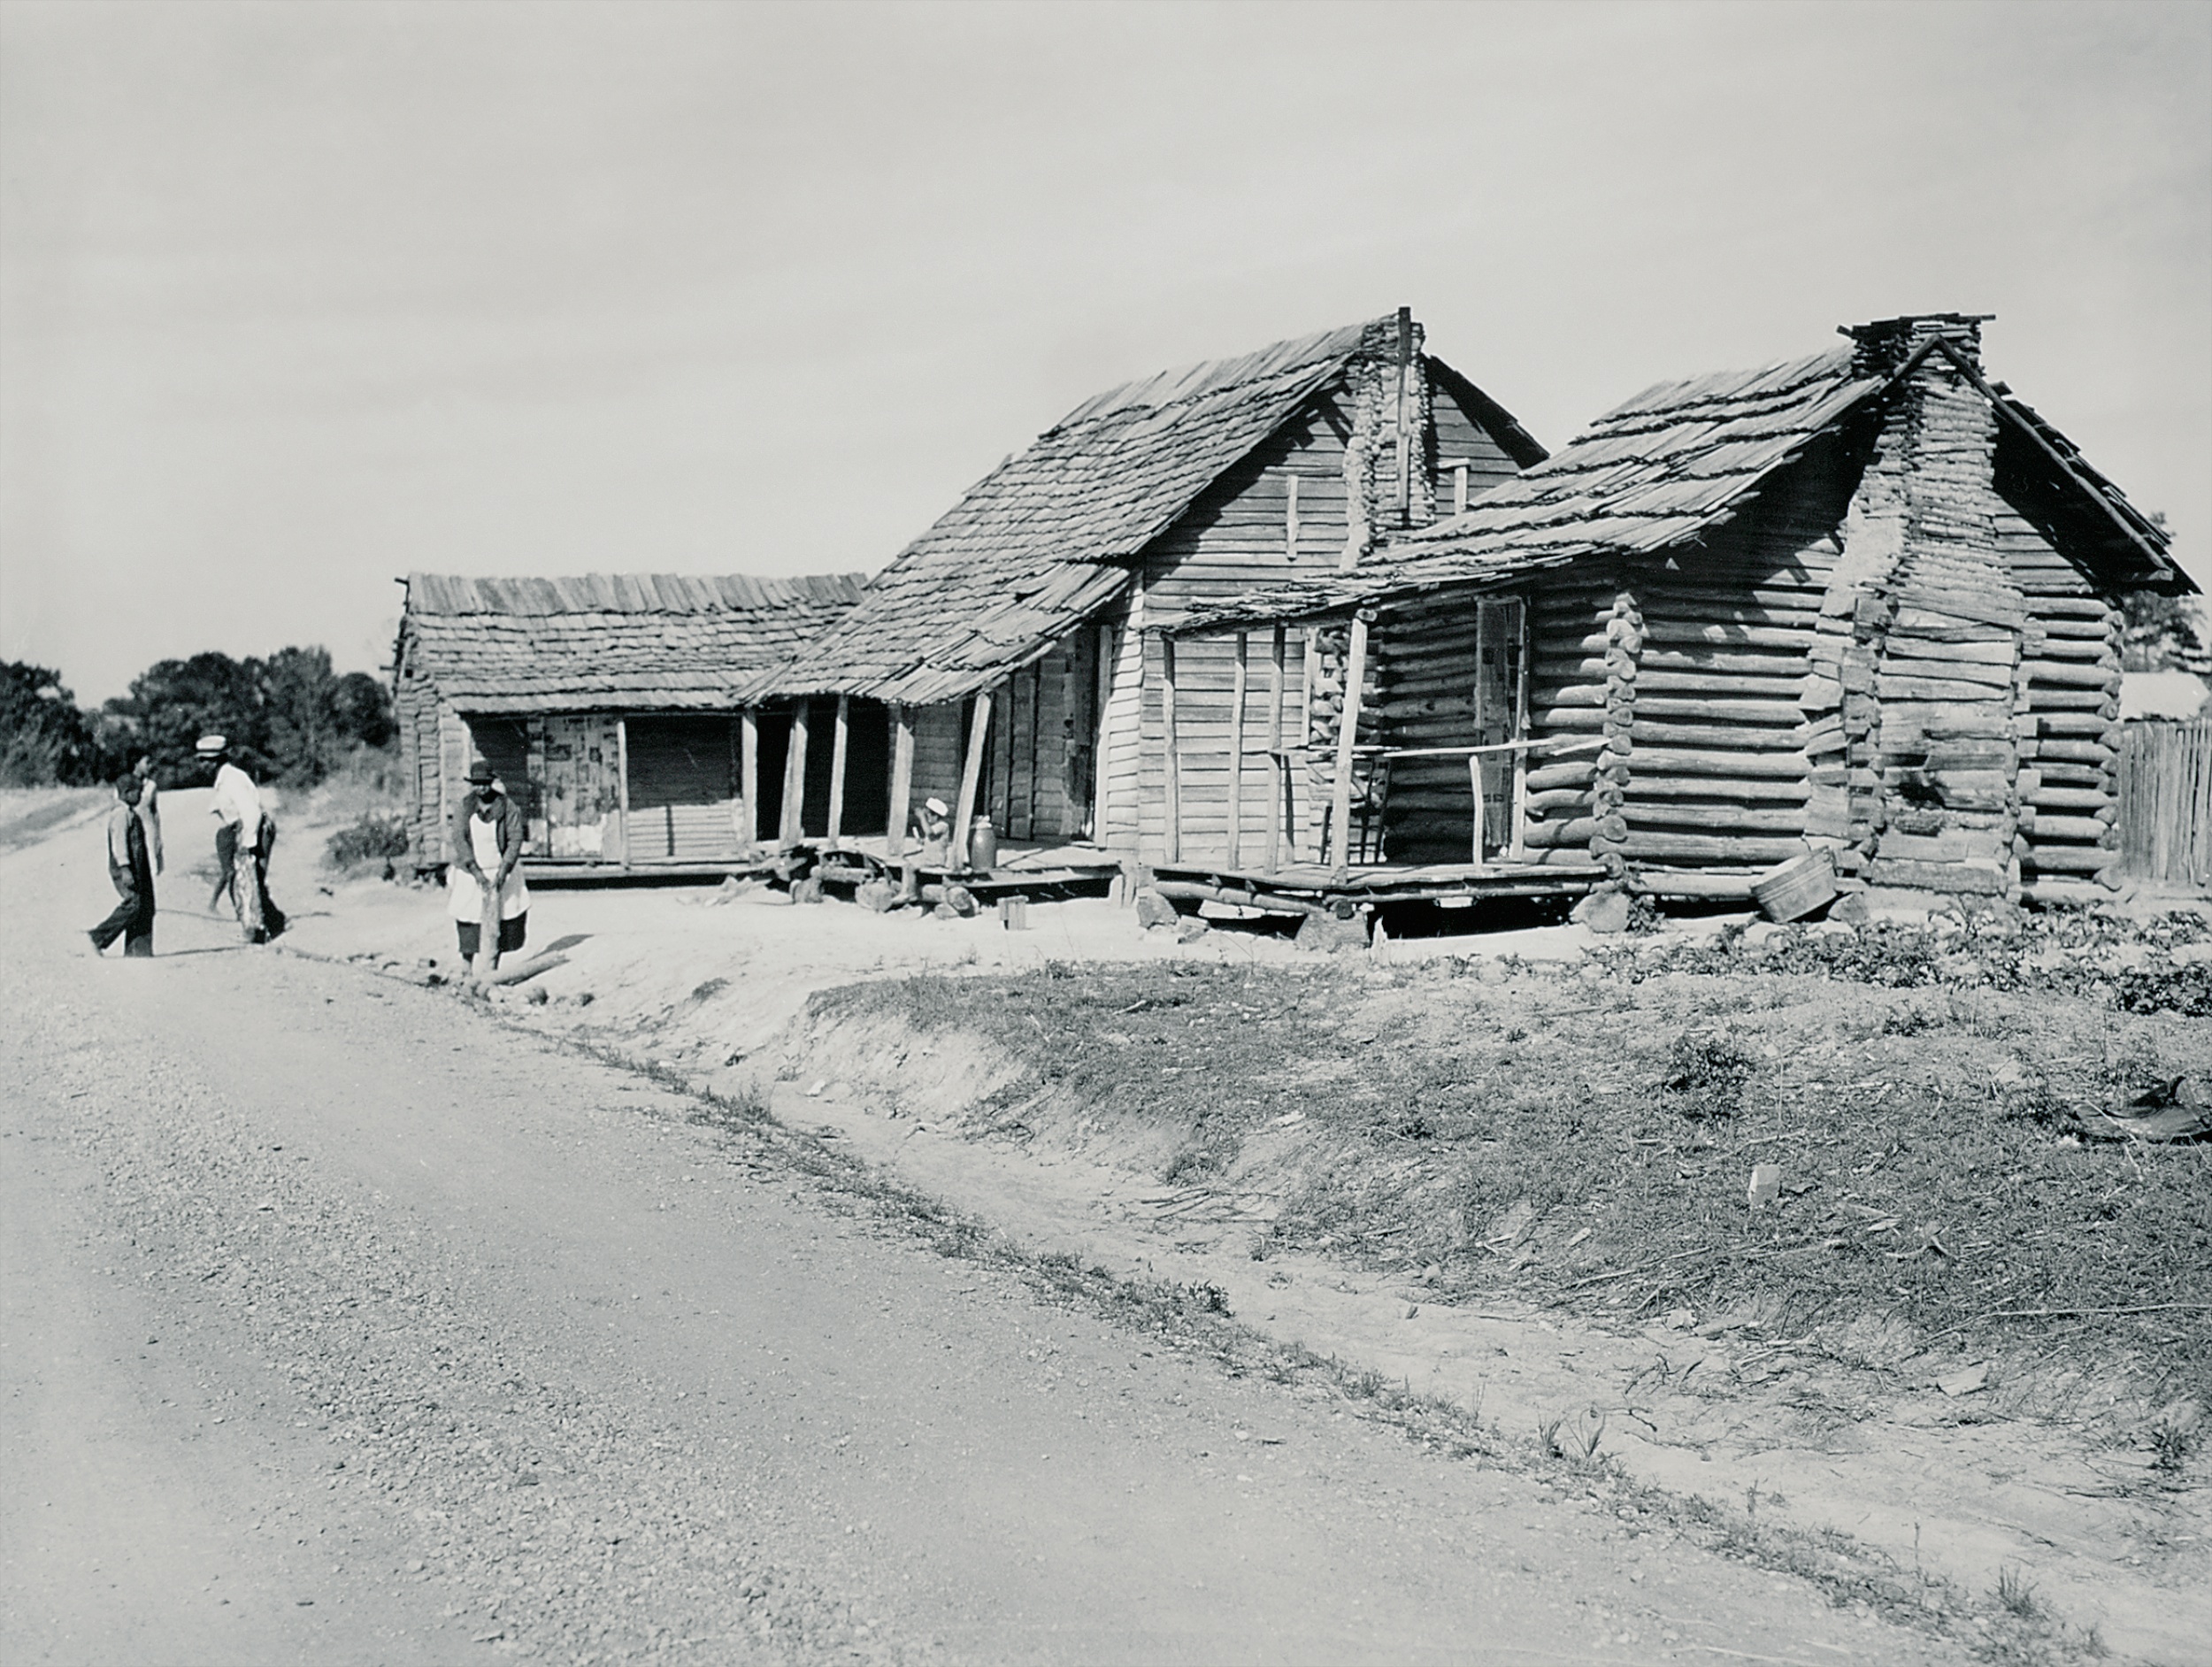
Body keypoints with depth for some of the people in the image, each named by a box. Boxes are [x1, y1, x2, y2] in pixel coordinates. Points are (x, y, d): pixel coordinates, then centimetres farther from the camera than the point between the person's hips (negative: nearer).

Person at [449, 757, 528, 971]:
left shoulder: (508, 807, -7)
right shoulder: (463, 808, -4)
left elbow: (515, 840, -11)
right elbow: (460, 841, -11)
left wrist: (502, 873, -21)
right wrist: (477, 874, -21)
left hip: (501, 870, 0)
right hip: (470, 871, 0)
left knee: (501, 921, -2)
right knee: (468, 923, 0)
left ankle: (493, 968, 9)